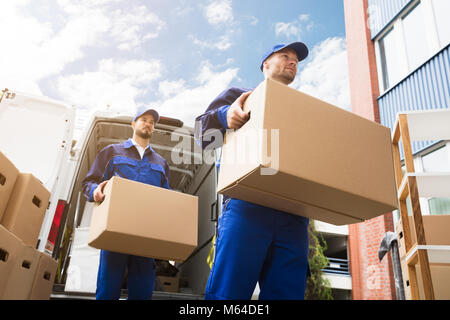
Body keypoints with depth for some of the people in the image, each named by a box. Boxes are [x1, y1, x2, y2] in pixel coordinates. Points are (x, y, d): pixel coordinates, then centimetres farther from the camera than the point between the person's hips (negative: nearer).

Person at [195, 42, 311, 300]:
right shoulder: (239, 96, 21)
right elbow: (202, 132, 10)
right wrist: (225, 115, -12)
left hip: (293, 215, 4)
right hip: (246, 206, -3)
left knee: (287, 293, -3)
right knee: (228, 291, -12)